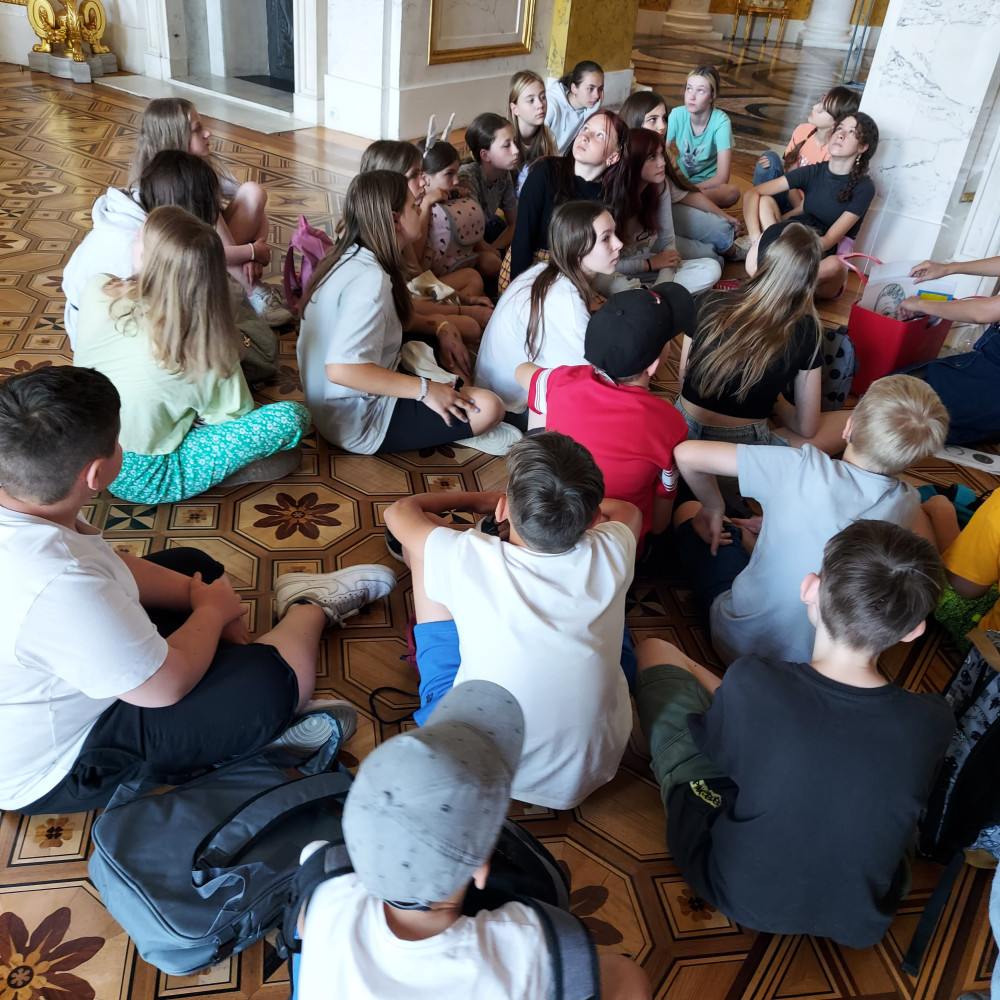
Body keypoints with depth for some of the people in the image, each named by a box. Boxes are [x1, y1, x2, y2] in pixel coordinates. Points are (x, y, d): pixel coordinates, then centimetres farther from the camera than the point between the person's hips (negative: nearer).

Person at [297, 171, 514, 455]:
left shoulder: (347, 258, 5)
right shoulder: (370, 278, -25)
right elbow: (341, 369, -35)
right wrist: (424, 390, -28)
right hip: (360, 424, -10)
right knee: (487, 408, -23)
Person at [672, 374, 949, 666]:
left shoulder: (805, 468, -26)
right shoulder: (907, 505, -14)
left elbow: (686, 454, -20)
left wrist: (713, 508, -3)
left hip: (741, 644, -3)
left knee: (687, 510, 16)